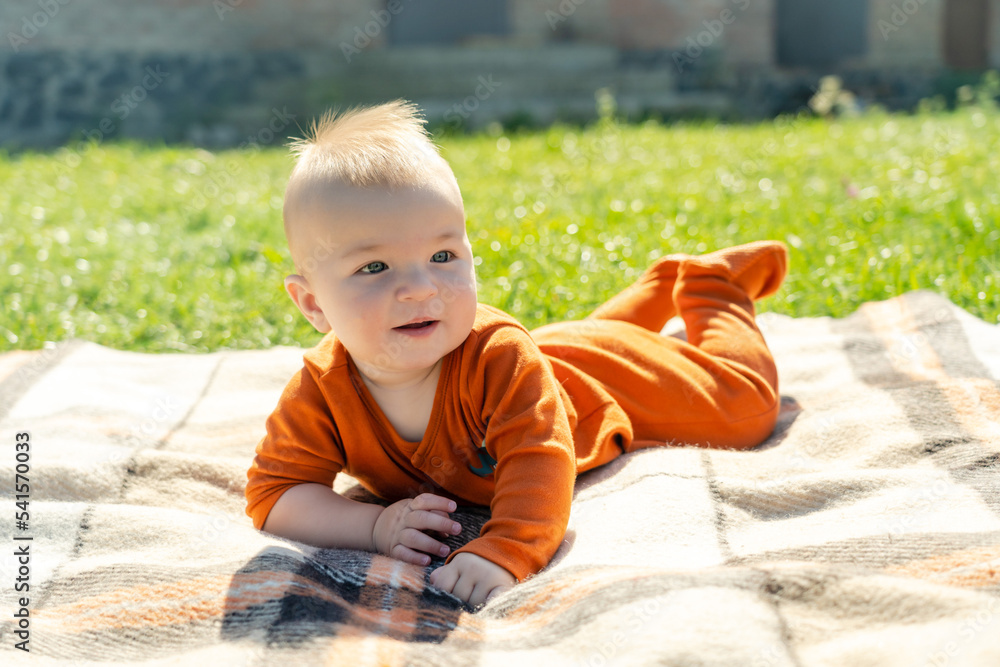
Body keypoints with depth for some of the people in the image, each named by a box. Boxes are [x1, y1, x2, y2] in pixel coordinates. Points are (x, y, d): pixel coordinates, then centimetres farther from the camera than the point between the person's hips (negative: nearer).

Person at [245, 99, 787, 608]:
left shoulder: (499, 356, -46)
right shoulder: (320, 393, -35)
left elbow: (539, 462, -51)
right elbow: (274, 492, -31)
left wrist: (502, 552, -68)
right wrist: (372, 525, -48)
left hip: (604, 379, -4)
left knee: (745, 405, 16)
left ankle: (708, 286, 36)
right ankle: (662, 284, 56)